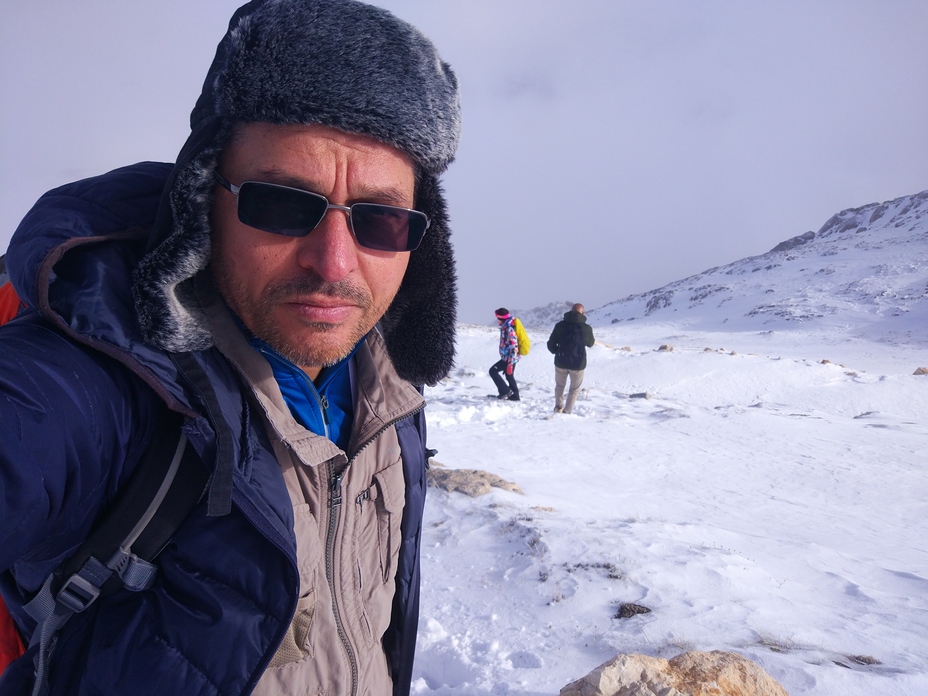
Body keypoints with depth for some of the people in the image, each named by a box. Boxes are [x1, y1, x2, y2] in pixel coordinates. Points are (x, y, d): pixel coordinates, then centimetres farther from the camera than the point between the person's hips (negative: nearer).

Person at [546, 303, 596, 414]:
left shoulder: (560, 325, -5)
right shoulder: (586, 328, -8)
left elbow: (551, 344, -1)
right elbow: (590, 344, 11)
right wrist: (593, 340, 34)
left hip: (560, 362, 2)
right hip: (578, 363, -1)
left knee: (559, 385, 26)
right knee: (575, 388, 17)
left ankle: (558, 407, 23)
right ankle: (567, 411, 14)